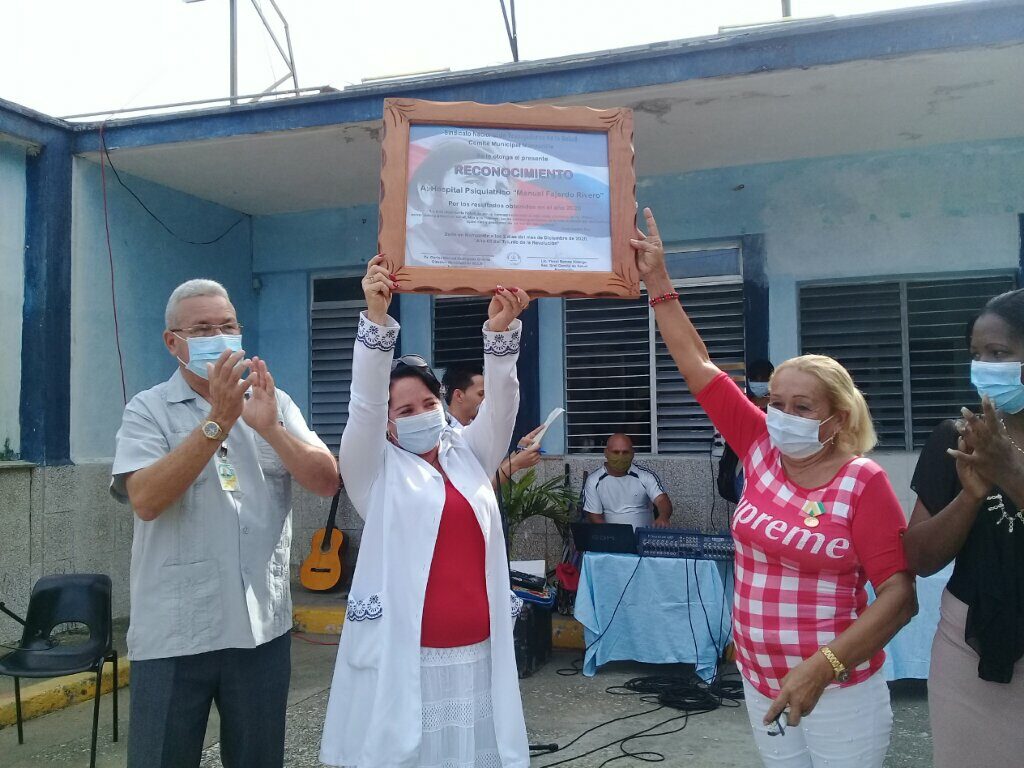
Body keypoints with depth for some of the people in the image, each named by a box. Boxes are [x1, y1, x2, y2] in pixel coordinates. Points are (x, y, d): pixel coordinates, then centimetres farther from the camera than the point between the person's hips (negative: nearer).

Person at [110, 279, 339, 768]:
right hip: (173, 634, -3)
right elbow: (145, 499, -18)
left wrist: (269, 427, -18)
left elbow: (326, 482, -4)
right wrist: (217, 422, -25)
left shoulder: (274, 403, 7)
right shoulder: (148, 410, -3)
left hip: (263, 626, 3)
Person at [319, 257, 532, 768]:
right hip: (405, 656, -3)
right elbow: (365, 402, -12)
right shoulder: (375, 470, 2)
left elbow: (501, 405, -1)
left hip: (480, 652, 4)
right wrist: (376, 318, -23)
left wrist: (500, 331, -16)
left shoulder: (469, 456, 12)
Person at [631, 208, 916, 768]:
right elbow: (696, 366, -1)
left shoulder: (862, 482, -14)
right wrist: (657, 281, -1)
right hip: (761, 682, 5)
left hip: (839, 694, -4)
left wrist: (822, 667, -27)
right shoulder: (761, 450, -3)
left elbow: (899, 596, -17)